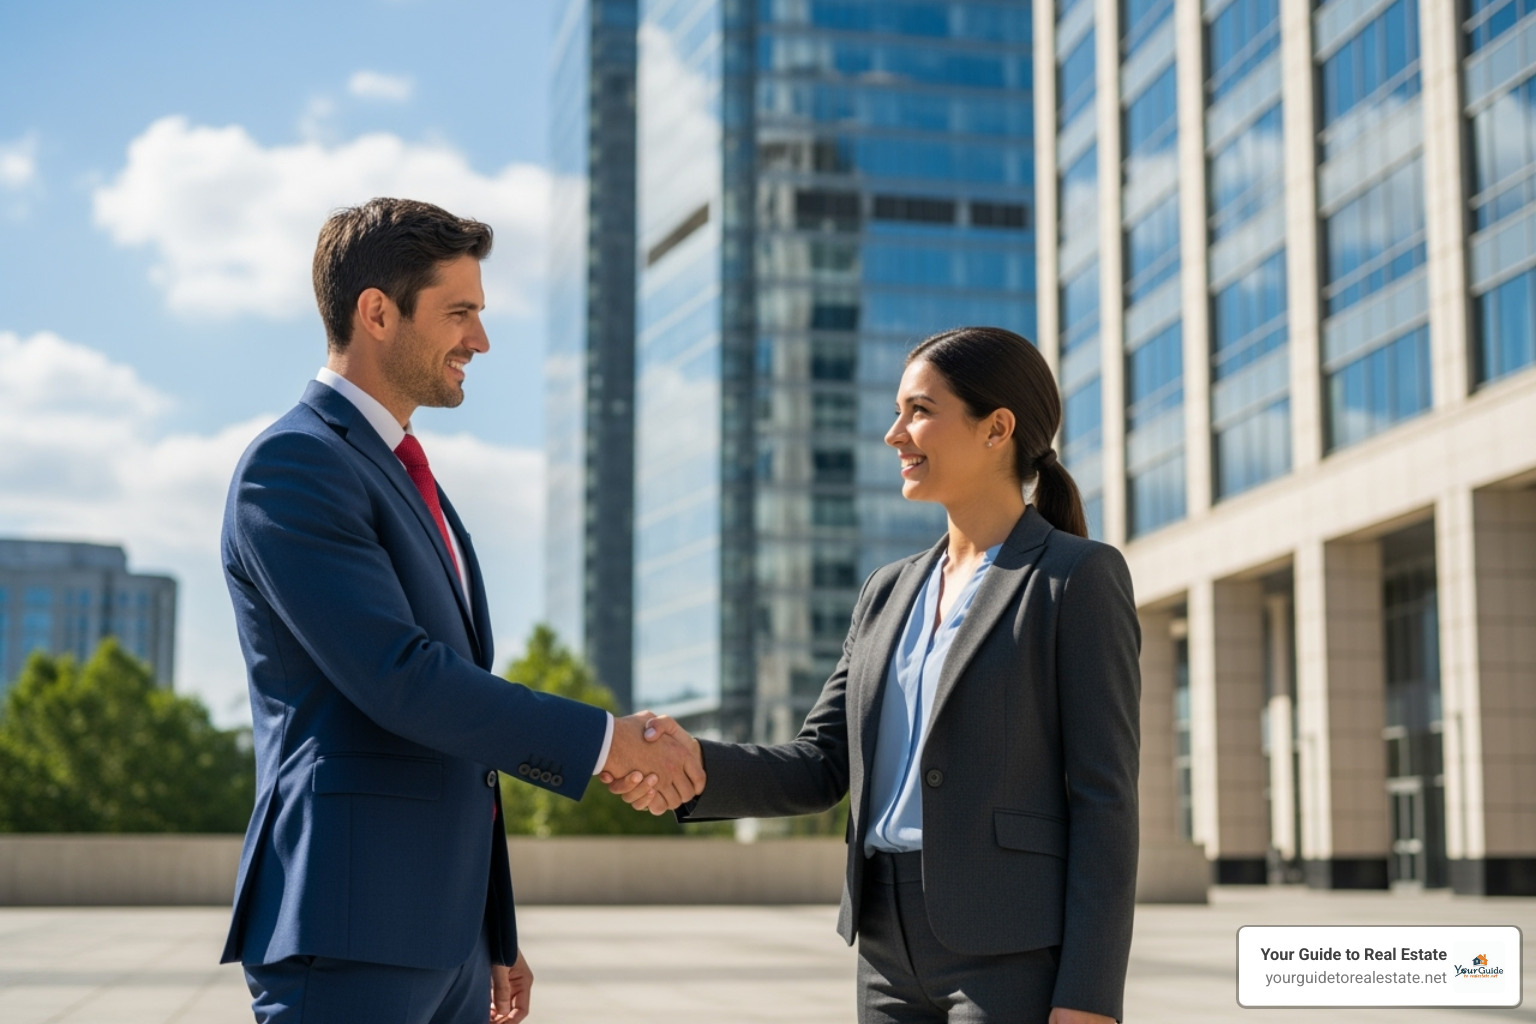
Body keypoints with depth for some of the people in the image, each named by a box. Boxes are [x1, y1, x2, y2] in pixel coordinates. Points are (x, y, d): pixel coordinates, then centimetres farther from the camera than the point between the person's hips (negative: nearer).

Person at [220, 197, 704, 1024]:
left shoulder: (405, 480, 20)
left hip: (443, 929, 9)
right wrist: (603, 741, -14)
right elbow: (397, 678, -20)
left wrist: (495, 936, 20)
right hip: (346, 929, -9)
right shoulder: (292, 465, -10)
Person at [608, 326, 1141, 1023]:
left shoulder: (1077, 579, -5)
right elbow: (821, 767, 10)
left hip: (1018, 956, -7)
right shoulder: (891, 593, 15)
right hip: (894, 947, 7)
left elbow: (1103, 798, -10)